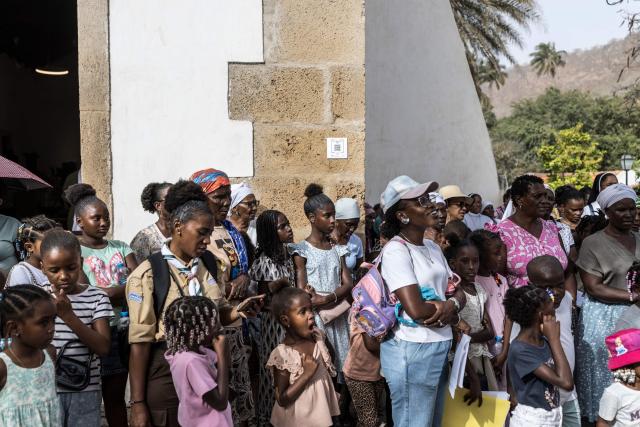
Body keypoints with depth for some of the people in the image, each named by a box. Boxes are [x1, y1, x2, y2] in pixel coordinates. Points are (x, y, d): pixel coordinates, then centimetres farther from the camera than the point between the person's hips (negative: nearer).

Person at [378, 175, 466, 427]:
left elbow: (458, 292, 11)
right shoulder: (396, 251, -16)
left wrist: (451, 305, -12)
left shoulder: (432, 247, 10)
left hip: (440, 347, 8)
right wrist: (450, 315, -7)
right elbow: (416, 310, -24)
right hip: (412, 351, -8)